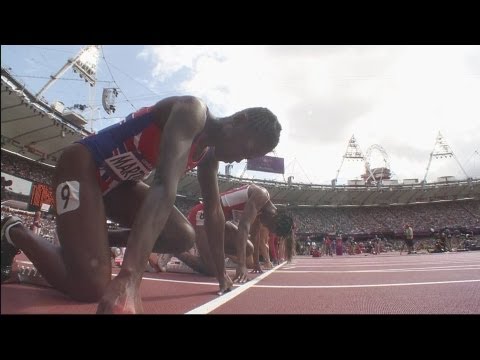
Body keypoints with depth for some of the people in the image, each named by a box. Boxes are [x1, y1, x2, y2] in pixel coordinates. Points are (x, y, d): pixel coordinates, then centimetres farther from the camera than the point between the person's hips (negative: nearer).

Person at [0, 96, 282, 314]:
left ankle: (93, 239, 11)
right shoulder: (192, 111, -24)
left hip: (118, 182, 8)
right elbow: (165, 187, -40)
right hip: (83, 166, -8)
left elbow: (214, 210, 8)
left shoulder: (209, 153, 3)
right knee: (92, 287, -19)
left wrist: (222, 273, 11)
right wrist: (129, 276, -47)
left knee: (183, 237, -6)